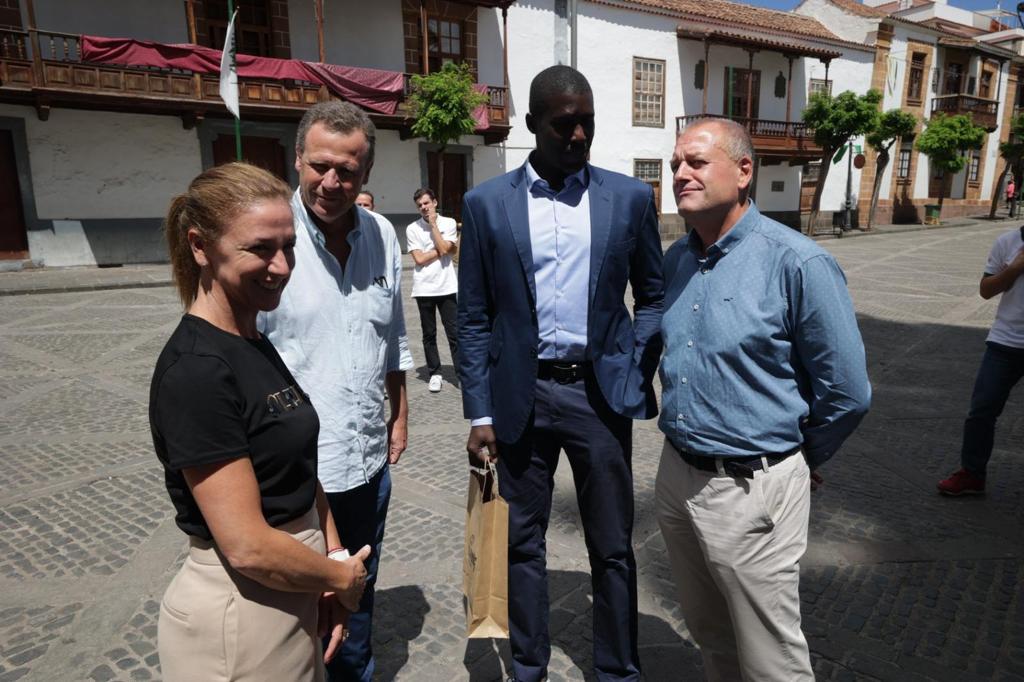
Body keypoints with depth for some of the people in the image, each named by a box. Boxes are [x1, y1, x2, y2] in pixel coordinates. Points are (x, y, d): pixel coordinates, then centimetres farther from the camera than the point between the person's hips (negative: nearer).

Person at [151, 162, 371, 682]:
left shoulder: (256, 346, 2)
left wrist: (334, 557, -3)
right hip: (236, 616, -8)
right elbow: (248, 546, -25)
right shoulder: (195, 370, -24)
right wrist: (342, 578, -10)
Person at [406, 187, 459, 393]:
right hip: (424, 288, 1)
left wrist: (433, 224, -7)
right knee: (429, 334, 9)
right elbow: (419, 259, -6)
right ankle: (435, 373, 20)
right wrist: (442, 251, -7)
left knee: (454, 332, 0)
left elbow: (444, 249, -12)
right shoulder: (412, 229, 3)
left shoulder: (448, 223, 2)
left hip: (447, 287, -1)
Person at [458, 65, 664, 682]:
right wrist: (480, 413, -3)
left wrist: (639, 378, -4)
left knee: (613, 547, 12)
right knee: (522, 542, 13)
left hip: (601, 392, 1)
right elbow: (475, 319, 1)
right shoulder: (487, 203, -1)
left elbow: (653, 297, 8)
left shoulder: (630, 197, 1)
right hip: (522, 395, 0)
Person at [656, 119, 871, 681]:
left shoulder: (798, 264, -16)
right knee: (708, 636, 24)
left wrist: (801, 460, 3)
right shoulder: (675, 260, 4)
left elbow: (847, 392, -10)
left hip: (751, 489, -6)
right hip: (676, 477, 6)